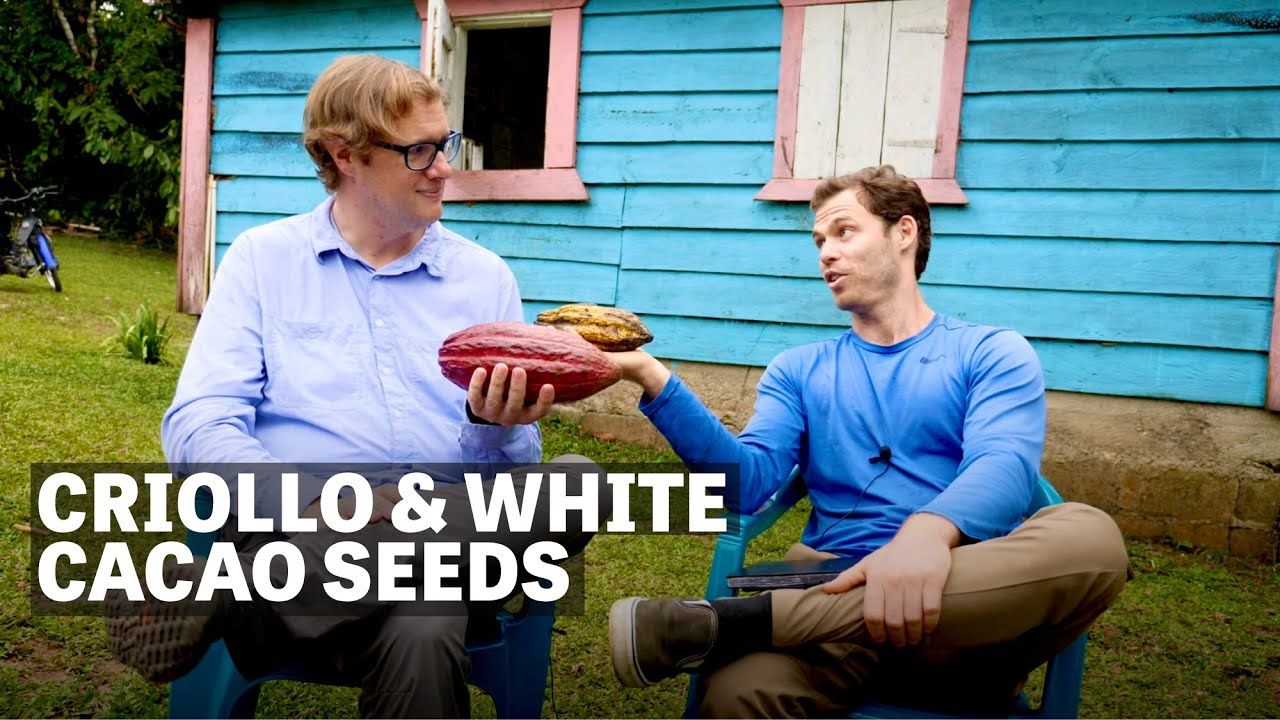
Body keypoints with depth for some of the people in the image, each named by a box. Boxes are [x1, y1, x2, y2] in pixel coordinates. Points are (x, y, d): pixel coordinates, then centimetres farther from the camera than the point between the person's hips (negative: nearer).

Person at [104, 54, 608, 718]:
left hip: (445, 537, 4)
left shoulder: (486, 278, 13)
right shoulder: (262, 257, 10)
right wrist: (312, 505, -21)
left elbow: (513, 470, 11)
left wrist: (497, 431, -14)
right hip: (294, 529, -4)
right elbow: (197, 427, -2)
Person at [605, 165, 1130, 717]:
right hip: (833, 591, -2)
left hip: (971, 613, 3)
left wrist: (927, 533, -34)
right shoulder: (798, 371, 18)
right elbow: (749, 482, 2)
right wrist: (654, 379, -12)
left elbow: (1002, 466, -10)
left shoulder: (993, 354, 11)